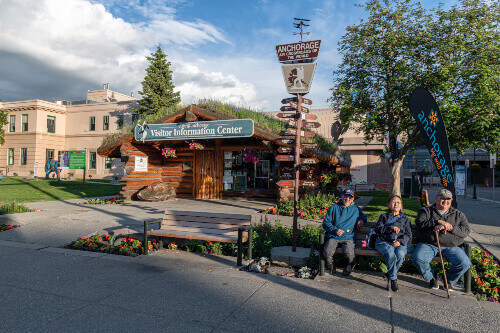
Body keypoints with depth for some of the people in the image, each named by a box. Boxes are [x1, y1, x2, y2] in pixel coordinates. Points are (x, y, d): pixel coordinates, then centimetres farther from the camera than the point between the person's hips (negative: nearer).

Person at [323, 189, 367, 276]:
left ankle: (349, 266, 4)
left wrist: (362, 220, 14)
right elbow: (326, 222, 7)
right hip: (333, 237, 0)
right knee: (327, 252, -28)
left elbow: (363, 216, 39)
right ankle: (331, 268, 5)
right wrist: (335, 230, -10)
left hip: (348, 237, 0)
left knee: (349, 252, -32)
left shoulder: (356, 209, 19)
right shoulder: (334, 208, 12)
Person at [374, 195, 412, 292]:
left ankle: (390, 274, -12)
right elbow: (378, 229, 7)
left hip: (400, 243, 1)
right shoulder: (384, 216, 23)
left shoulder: (405, 219, 25)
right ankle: (393, 279, -19)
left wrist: (400, 241, -9)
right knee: (390, 253, -35)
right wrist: (391, 228, -8)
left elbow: (408, 234, 11)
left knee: (400, 254, -34)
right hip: (384, 241, -1)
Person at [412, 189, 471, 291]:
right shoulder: (426, 211, 12)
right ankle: (431, 278, 4)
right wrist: (438, 221, -14)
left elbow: (466, 231, 6)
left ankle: (449, 280, 10)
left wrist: (450, 227, -12)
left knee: (465, 263, -23)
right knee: (418, 259, -29)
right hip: (428, 244, -2)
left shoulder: (458, 214, 20)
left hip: (451, 246, 2)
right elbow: (419, 223, -5)